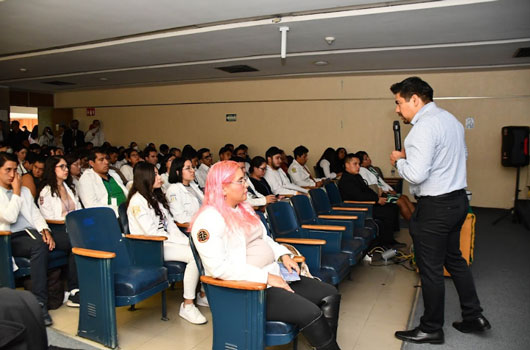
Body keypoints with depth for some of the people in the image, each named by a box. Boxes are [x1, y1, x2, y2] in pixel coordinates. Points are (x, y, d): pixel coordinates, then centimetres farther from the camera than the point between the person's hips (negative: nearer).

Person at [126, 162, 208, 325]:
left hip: (166, 242, 8)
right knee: (195, 255, -28)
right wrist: (181, 242, -17)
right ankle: (187, 306, -19)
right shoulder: (137, 201, -11)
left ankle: (203, 295, 3)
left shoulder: (156, 197, 17)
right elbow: (152, 232, -17)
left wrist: (185, 240, -2)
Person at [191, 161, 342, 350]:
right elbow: (219, 267, -22)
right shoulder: (208, 219, -15)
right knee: (310, 313, -22)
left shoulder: (244, 207, 14)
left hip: (273, 275, 9)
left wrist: (283, 254, 4)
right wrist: (266, 277, -22)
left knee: (330, 294, -1)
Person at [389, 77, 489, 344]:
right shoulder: (451, 119, 11)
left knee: (430, 269, 4)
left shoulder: (424, 127, -20)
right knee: (454, 259, 22)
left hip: (435, 206, -10)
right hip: (458, 199, 10)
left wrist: (399, 160, -6)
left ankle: (431, 329, 19)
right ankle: (474, 316, 33)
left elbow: (416, 174, -27)